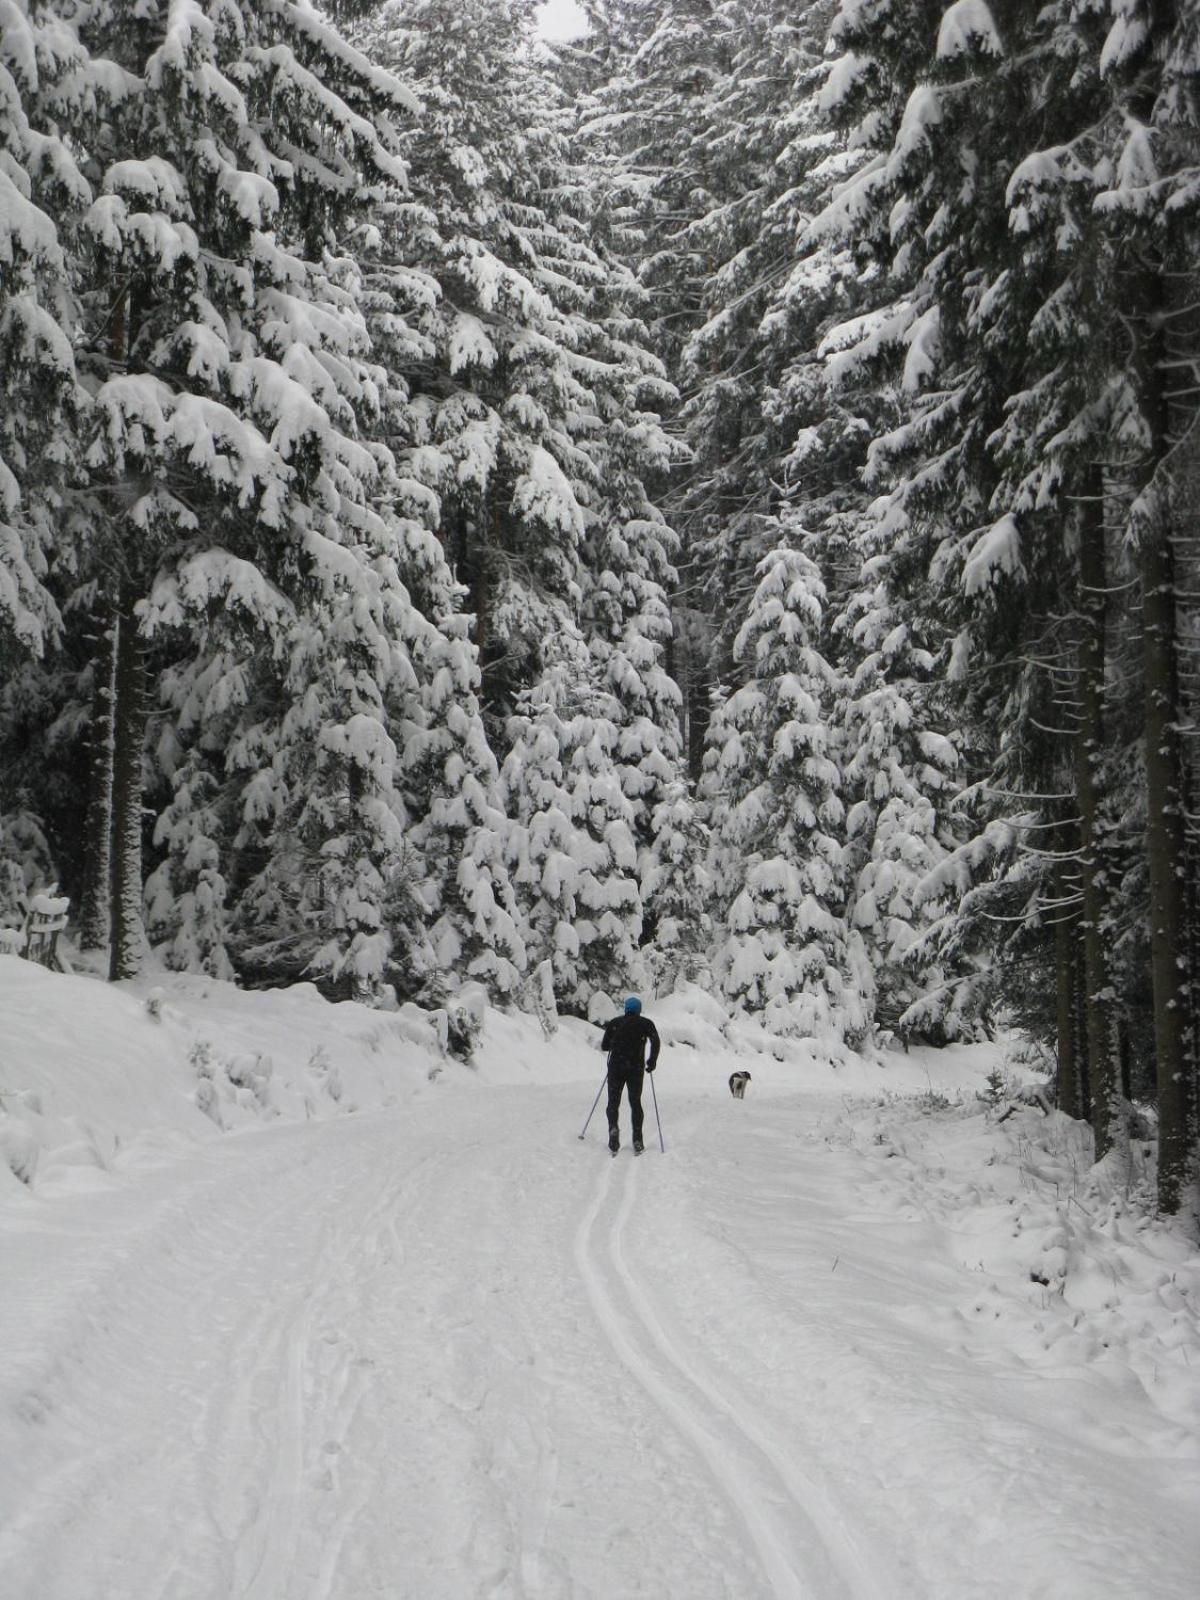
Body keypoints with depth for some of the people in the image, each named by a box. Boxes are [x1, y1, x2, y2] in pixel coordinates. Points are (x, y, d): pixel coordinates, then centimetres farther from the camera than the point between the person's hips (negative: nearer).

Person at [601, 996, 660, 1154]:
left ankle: (613, 1128, -18)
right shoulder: (645, 1023, 6)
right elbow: (656, 1041, -10)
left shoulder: (615, 1023, 10)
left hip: (616, 1067, 0)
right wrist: (652, 1061, 0)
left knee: (613, 1102, 10)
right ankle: (637, 1140, 5)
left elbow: (604, 1046, 11)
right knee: (635, 1103, 13)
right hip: (636, 1068, 0)